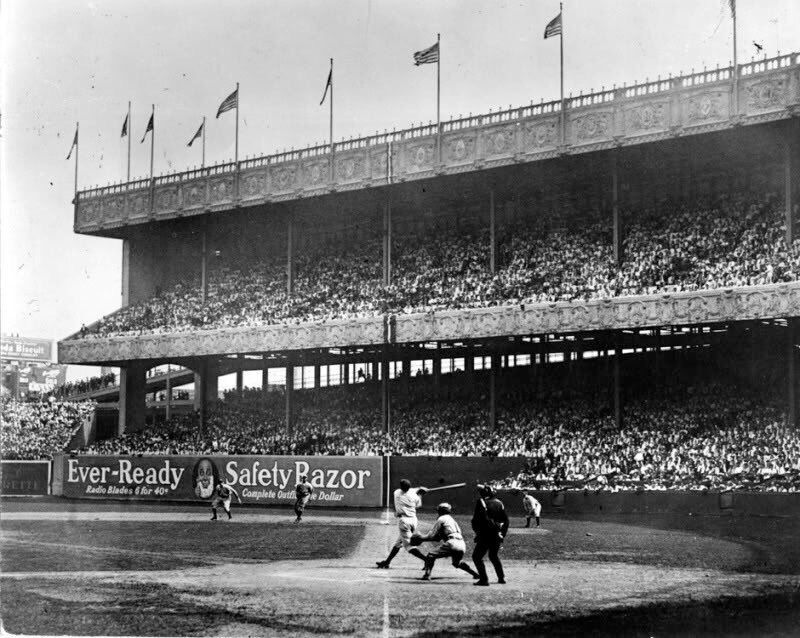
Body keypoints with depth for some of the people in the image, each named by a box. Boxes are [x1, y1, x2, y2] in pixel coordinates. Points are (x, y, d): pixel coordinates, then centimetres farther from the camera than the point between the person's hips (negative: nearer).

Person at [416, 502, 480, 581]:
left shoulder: (441, 519, 9)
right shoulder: (452, 519, 31)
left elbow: (431, 535, 6)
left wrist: (420, 538, 19)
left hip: (452, 543, -7)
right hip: (462, 545, 7)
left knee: (431, 555, 1)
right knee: (457, 563, 31)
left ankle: (427, 574, -14)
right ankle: (475, 573, 21)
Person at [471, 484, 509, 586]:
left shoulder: (481, 502, -7)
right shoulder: (499, 503, 9)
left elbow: (475, 519, -9)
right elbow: (506, 520, 10)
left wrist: (477, 531, 7)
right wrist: (503, 534, 16)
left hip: (486, 535, -6)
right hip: (498, 536, 6)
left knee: (477, 556, 3)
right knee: (494, 556, 25)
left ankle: (484, 579, -6)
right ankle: (501, 578, 25)